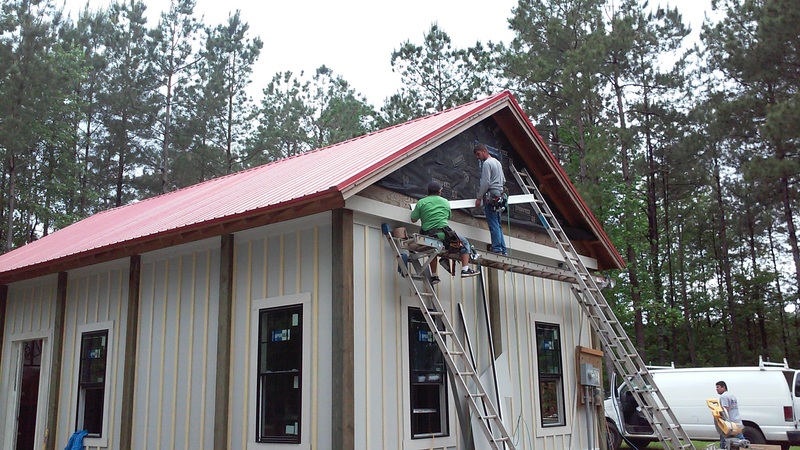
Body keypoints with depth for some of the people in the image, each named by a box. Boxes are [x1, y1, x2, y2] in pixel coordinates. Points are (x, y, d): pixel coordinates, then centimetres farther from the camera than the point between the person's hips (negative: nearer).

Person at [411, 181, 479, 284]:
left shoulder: (421, 202, 5)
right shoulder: (445, 202, 9)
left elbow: (413, 219, 7)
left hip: (427, 236, 2)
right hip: (443, 233, -2)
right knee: (464, 242, 19)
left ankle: (433, 276, 30)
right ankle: (465, 269, 7)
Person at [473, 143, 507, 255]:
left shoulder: (487, 163, -9)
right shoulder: (497, 162, 21)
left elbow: (485, 183, -15)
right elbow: (503, 181, 24)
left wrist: (479, 198, -11)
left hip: (490, 196, -9)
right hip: (499, 195, 9)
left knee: (493, 224, -9)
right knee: (497, 224, 10)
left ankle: (496, 248, -11)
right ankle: (503, 249, 9)